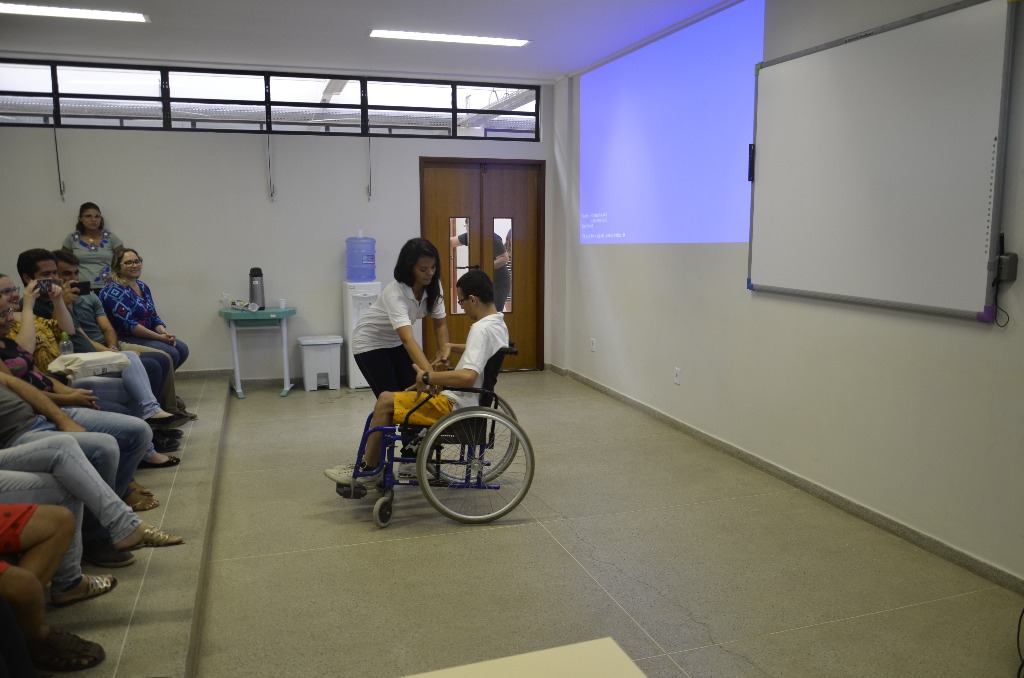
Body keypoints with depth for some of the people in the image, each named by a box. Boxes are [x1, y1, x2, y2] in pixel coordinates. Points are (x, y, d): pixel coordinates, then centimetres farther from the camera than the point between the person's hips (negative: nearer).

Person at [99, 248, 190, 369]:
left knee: (182, 349, -7)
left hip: (147, 336, 9)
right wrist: (159, 337, -21)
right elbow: (128, 324, -21)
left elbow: (154, 317, 14)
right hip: (124, 339, -9)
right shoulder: (113, 290, -12)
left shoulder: (143, 287, 14)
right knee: (171, 353, -24)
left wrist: (165, 333, -8)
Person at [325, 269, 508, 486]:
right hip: (470, 401, 11)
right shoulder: (499, 323, 8)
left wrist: (427, 377, -29)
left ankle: (369, 470, 7)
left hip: (455, 408, -11)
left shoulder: (481, 329, -24)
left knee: (385, 401, -7)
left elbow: (467, 377, -38)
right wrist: (452, 347, 27)